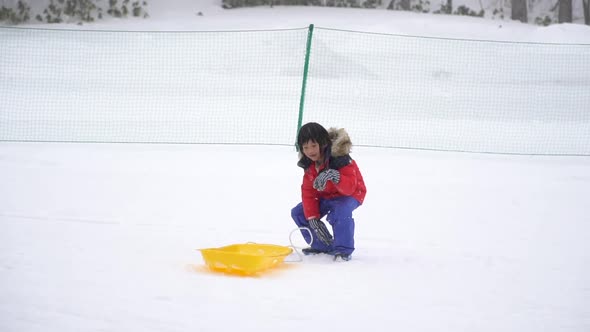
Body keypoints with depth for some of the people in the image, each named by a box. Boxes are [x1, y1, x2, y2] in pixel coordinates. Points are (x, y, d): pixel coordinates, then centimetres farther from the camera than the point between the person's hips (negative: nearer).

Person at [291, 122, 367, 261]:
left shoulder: (340, 159, -30)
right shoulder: (309, 164, -7)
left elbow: (349, 188, -37)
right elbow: (308, 192, -6)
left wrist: (334, 176, -57)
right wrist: (312, 218, -14)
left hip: (350, 194, -8)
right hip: (325, 197, 8)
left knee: (340, 213, -39)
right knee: (299, 213, -2)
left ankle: (344, 249, -23)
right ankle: (321, 245, 11)